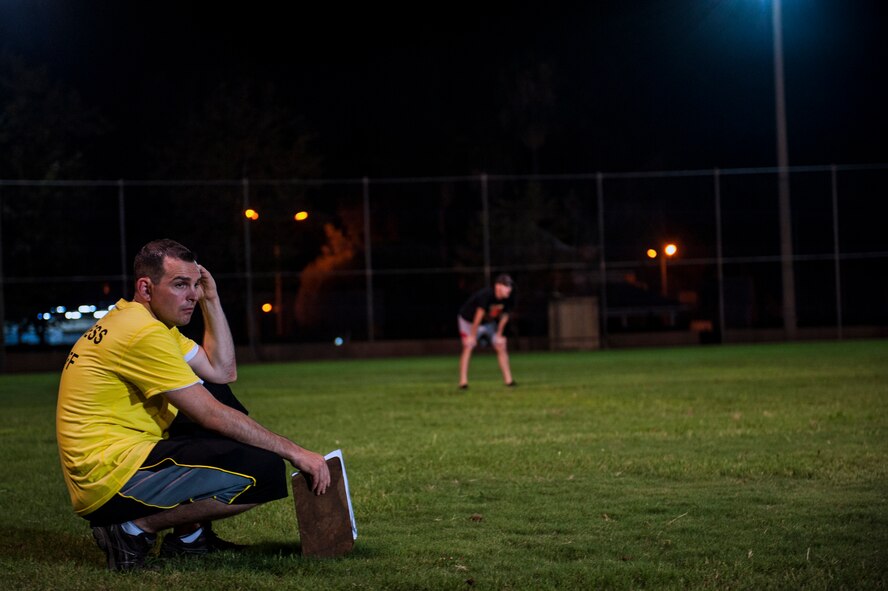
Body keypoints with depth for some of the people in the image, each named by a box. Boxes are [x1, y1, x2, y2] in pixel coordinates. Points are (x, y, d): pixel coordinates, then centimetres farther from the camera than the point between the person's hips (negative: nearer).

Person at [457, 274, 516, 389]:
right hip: (469, 320, -6)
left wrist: (499, 335, 3)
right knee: (468, 347, -19)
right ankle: (463, 382, -21)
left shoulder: (508, 300, -18)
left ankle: (508, 380, 6)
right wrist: (472, 336, -24)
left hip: (489, 322, 6)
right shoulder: (485, 295, -37)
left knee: (501, 347, 0)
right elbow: (479, 316, -31)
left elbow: (504, 316, -4)